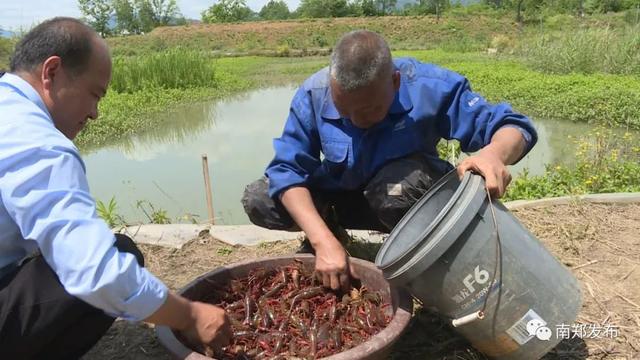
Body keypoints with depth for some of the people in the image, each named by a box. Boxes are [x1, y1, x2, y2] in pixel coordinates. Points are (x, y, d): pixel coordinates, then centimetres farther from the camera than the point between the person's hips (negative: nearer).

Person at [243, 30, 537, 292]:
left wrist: (494, 152, -51)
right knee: (258, 200, -18)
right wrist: (324, 240, -40)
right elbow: (287, 169, -26)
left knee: (398, 184, -39)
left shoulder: (430, 87, -29)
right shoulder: (313, 94, -24)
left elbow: (515, 128, -25)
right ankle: (329, 228, 11)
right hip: (341, 197, 3)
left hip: (404, 194, -2)